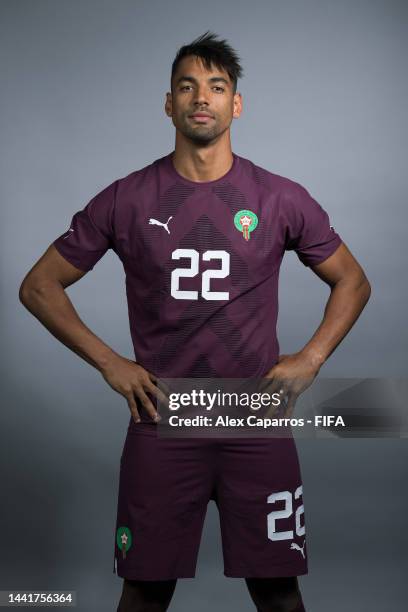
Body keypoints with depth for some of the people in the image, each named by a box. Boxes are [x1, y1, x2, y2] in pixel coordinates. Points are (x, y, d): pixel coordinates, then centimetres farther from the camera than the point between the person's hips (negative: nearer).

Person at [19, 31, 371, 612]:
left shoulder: (283, 198, 2)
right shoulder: (126, 200, 1)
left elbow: (353, 282, 14)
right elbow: (39, 285, 7)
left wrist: (311, 359, 1)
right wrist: (109, 362, -2)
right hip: (161, 421, 0)